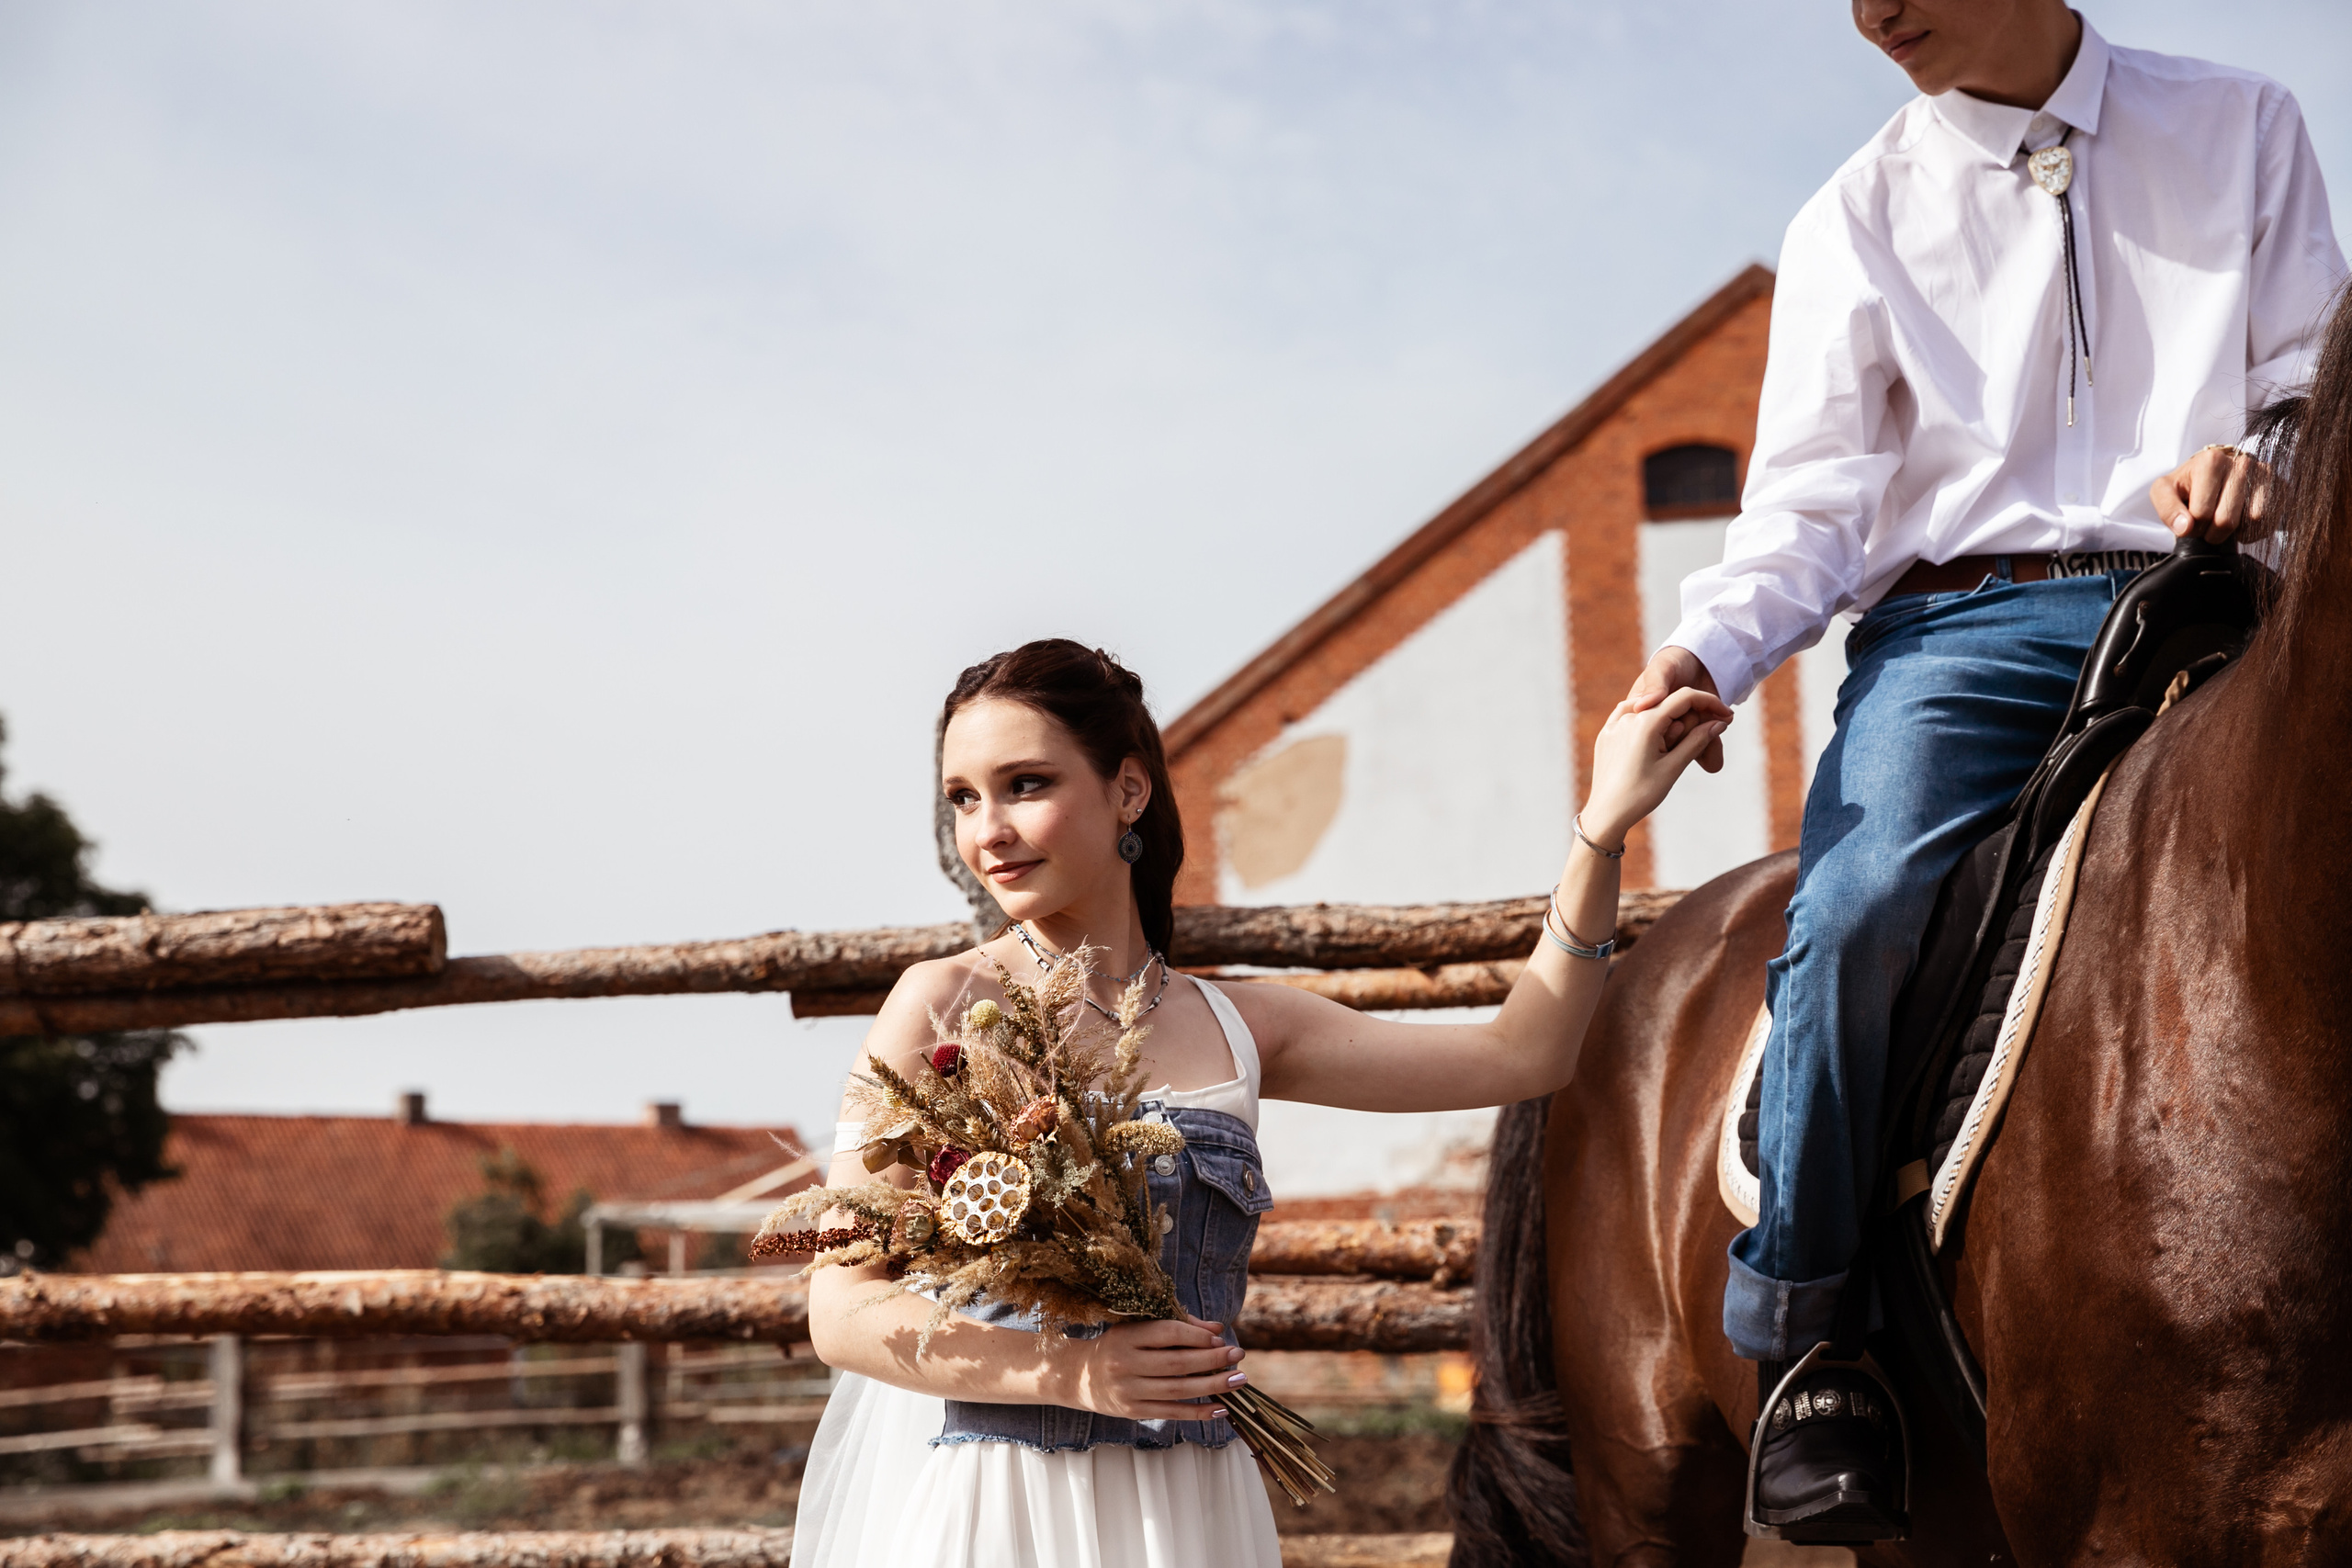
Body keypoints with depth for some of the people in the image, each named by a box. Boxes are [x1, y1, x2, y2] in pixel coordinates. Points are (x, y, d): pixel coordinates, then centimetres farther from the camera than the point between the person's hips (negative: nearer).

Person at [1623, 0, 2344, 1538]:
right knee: (1858, 911, -30)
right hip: (1963, 622, 0)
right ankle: (1802, 1352, -18)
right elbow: (1816, 498, 7)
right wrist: (1708, 647, -13)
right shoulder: (1861, 215, 14)